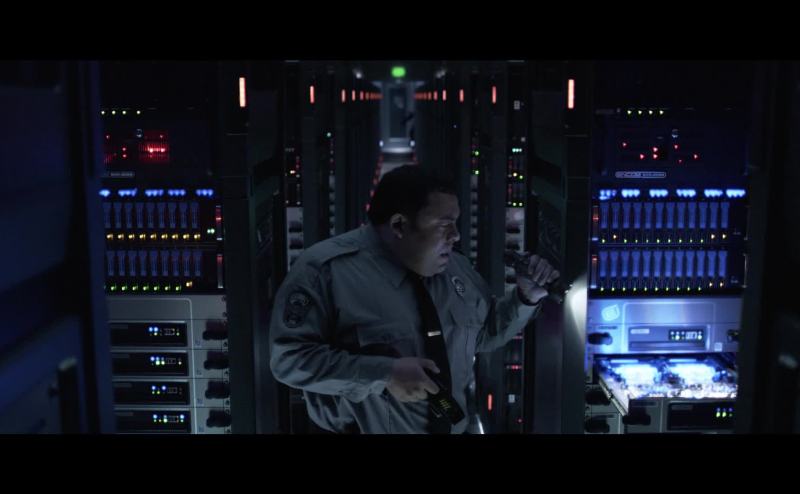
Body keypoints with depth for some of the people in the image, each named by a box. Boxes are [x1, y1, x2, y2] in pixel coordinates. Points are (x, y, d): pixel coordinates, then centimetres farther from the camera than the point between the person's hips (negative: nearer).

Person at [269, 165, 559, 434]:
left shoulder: (455, 266, 1)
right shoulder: (326, 269, -19)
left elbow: (484, 334, 11)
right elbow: (290, 358, -23)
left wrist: (526, 298, -5)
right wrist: (383, 374, -29)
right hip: (364, 429, -6)